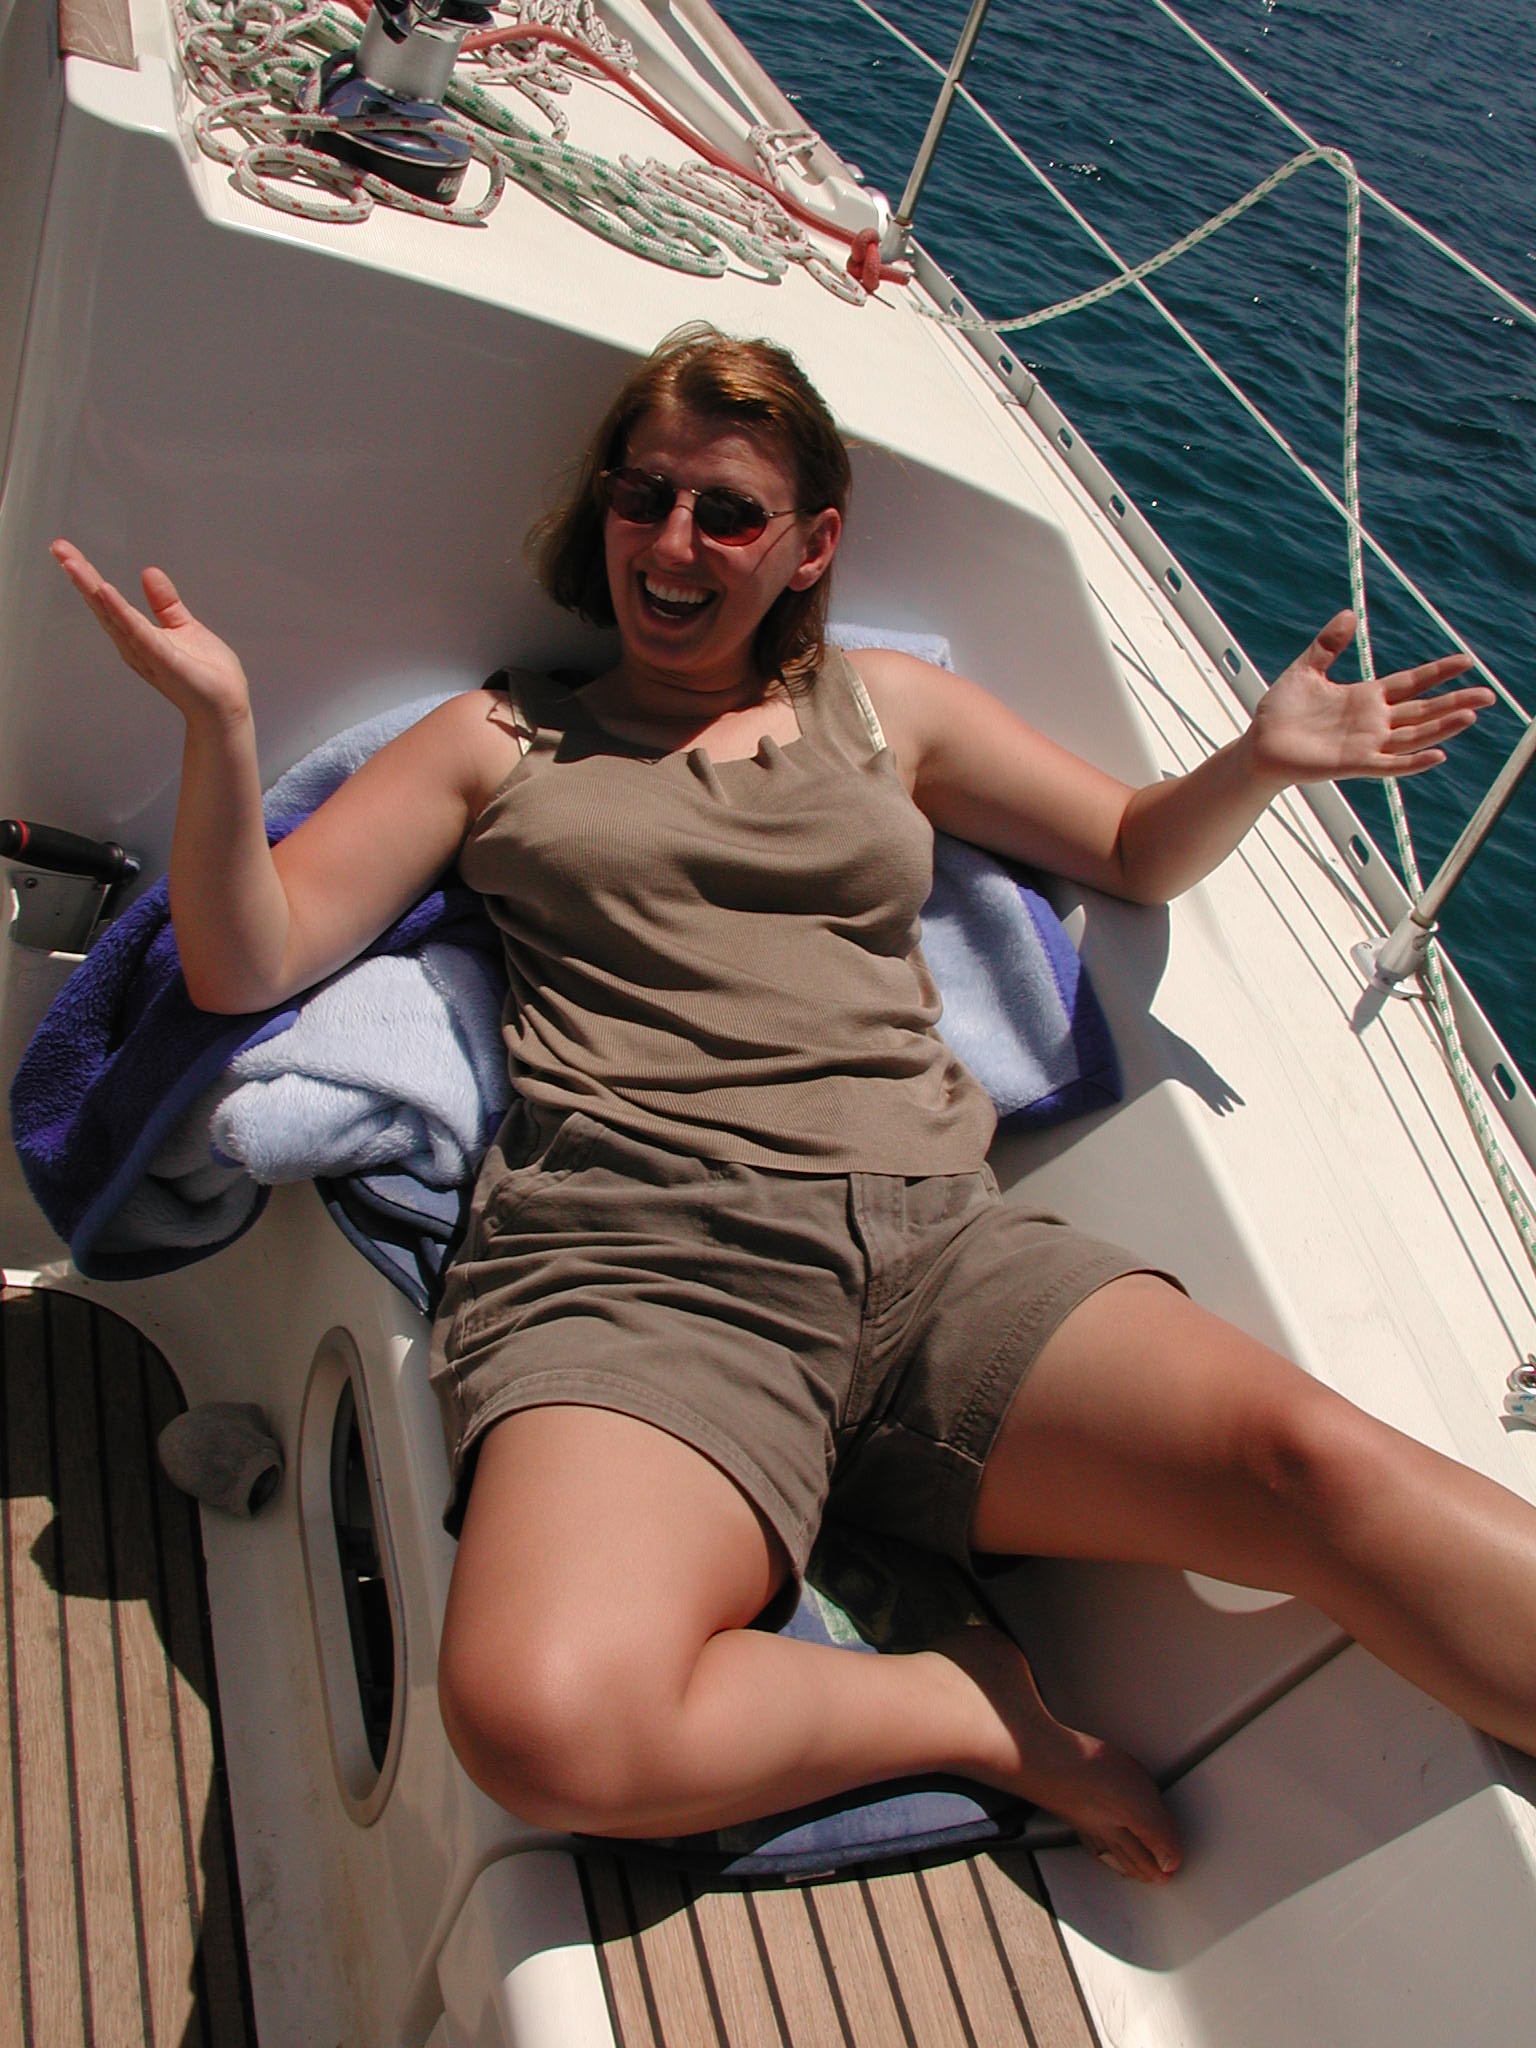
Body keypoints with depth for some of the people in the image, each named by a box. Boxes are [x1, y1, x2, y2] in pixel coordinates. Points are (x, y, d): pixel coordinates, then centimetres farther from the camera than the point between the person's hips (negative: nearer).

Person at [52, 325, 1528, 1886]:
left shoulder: (887, 709, 27)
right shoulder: (497, 743, 21)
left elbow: (1136, 851, 32)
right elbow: (246, 963, 13)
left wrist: (1261, 761, 10)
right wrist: (219, 726, -5)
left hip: (939, 1237, 2)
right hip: (637, 1248, -1)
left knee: (1318, 1461, -26)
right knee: (546, 1717, -32)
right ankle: (970, 1712, -11)